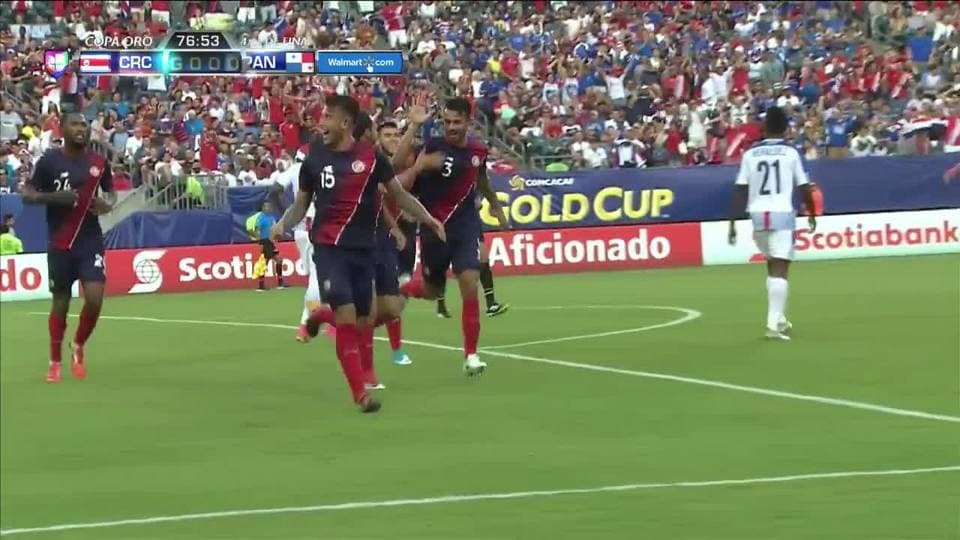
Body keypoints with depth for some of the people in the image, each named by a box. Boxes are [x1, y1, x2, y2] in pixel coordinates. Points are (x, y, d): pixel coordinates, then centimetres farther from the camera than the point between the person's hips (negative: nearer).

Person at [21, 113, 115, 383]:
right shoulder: (49, 160, -6)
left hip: (90, 241, 1)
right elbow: (27, 195, -3)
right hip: (60, 243, -1)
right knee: (60, 302, 6)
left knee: (94, 299, -12)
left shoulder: (99, 162, 2)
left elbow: (110, 192, 18)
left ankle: (79, 348, 15)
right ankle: (55, 362, 22)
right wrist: (54, 197, -20)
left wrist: (107, 204, -5)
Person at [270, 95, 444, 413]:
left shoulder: (370, 156, -1)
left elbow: (399, 194, 9)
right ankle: (360, 393, -14)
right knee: (346, 318, -14)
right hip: (329, 248, -2)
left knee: (363, 321, 6)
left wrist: (428, 220, -1)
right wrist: (283, 224, -9)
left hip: (363, 248, 2)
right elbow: (301, 205, 10)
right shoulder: (314, 159, 1)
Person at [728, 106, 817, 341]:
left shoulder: (750, 154, 5)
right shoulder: (791, 153, -1)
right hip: (782, 214, -3)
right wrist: (812, 213, 16)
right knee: (779, 270, -6)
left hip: (758, 215, 3)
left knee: (773, 267, 21)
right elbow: (805, 188, 0)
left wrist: (733, 222, 4)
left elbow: (740, 191, 1)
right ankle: (774, 323, -16)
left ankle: (779, 319, 25)